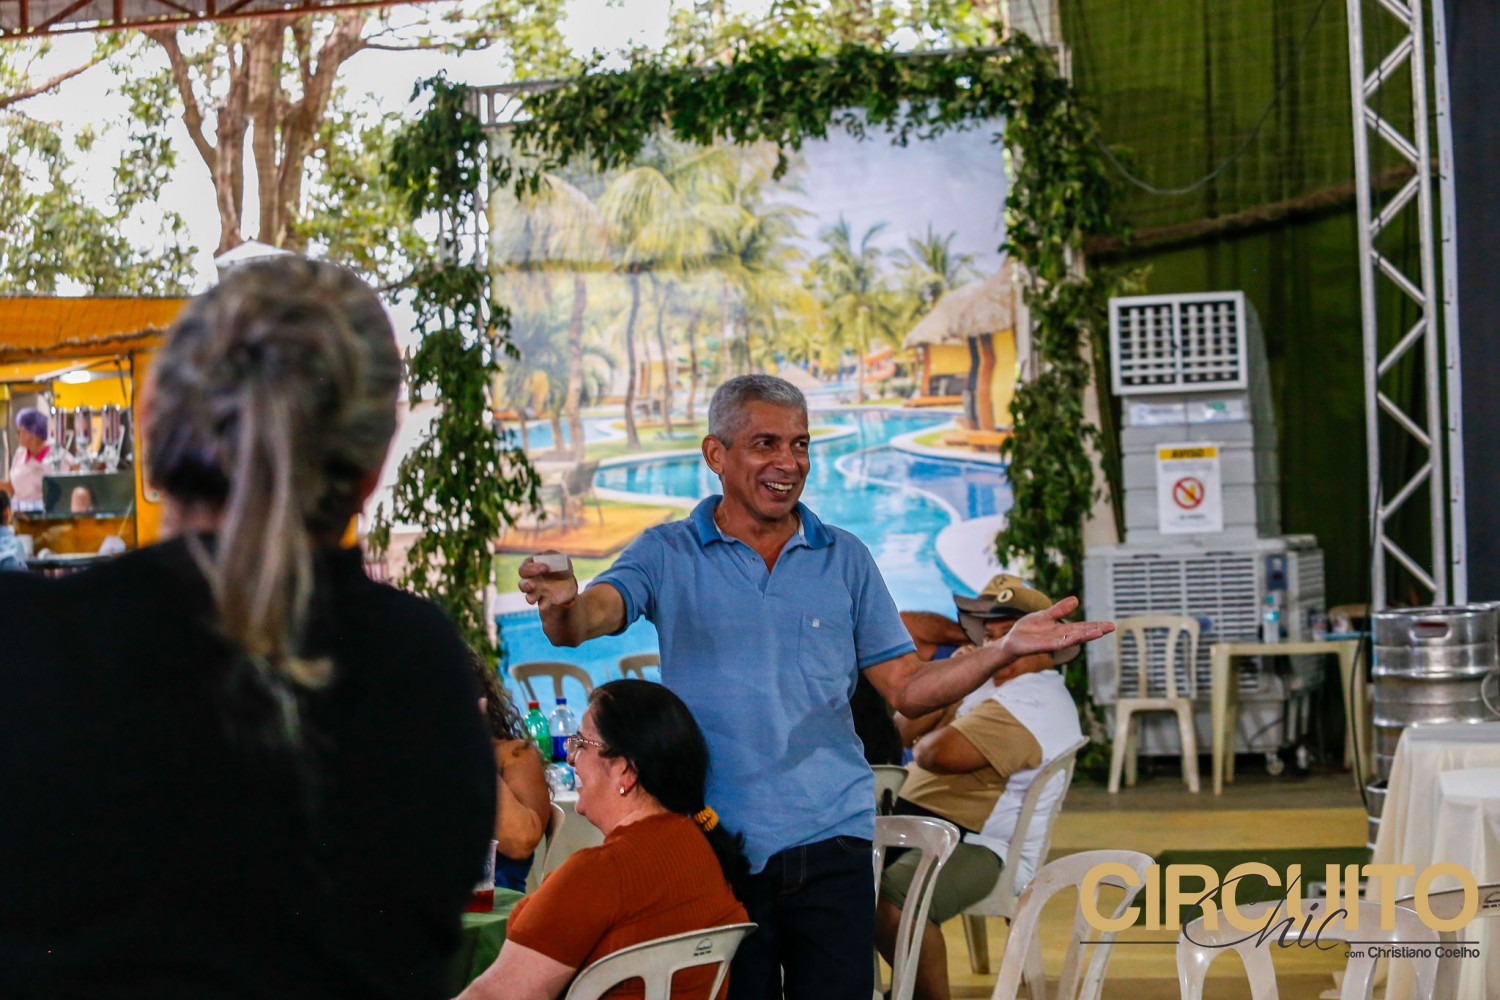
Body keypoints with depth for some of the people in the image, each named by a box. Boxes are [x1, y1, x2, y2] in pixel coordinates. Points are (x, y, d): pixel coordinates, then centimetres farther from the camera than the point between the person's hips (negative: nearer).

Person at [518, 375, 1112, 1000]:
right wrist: (561, 602, -39)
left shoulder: (845, 559, 10)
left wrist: (1006, 650, -7)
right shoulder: (669, 555, 2)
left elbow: (906, 688, 8)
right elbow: (586, 619, -15)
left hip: (830, 838, 2)